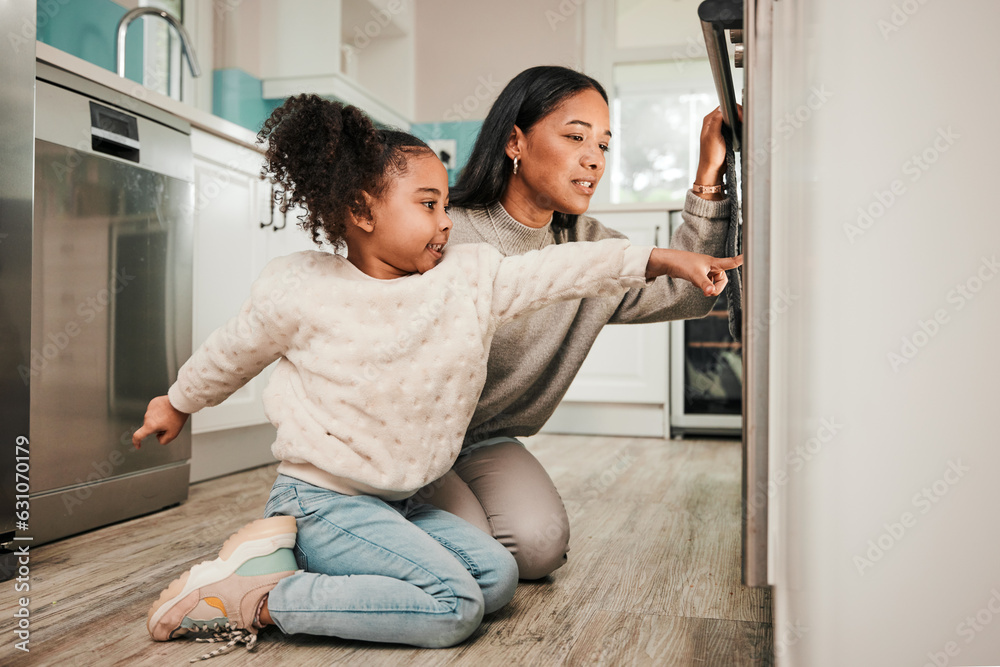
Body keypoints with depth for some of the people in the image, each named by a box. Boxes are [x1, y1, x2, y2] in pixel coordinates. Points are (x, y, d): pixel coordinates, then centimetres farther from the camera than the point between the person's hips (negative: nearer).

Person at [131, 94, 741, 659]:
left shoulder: (472, 277, -2)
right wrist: (178, 404, 21)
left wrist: (664, 259, -4)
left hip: (397, 502, 7)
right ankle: (257, 599, -12)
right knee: (452, 607, -17)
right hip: (323, 499, -7)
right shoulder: (298, 290, -12)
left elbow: (562, 269, -1)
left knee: (498, 576, 1)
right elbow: (232, 355, 4)